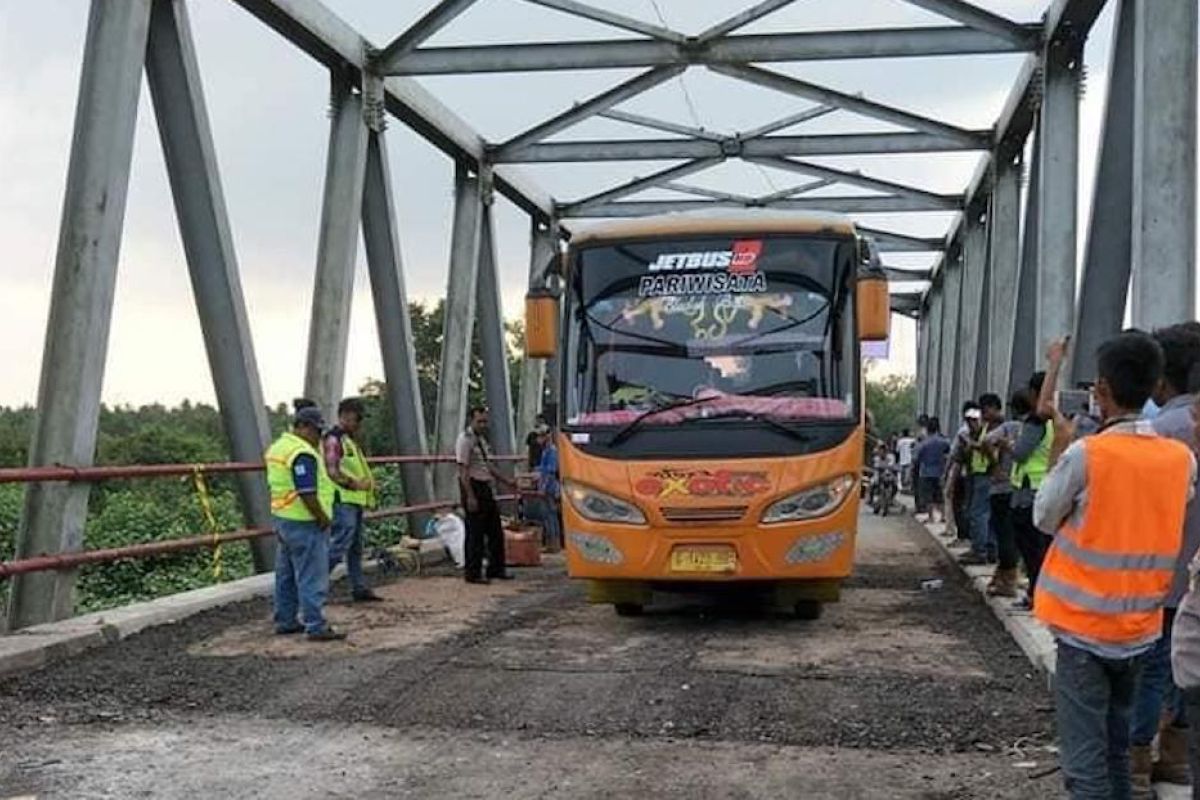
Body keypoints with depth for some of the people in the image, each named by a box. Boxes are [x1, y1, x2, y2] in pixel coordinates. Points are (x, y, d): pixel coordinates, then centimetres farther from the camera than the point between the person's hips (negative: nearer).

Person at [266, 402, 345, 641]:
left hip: (281, 517, 10)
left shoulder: (277, 447, 12)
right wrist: (323, 518, -14)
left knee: (286, 575, 17)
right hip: (304, 523, -10)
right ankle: (316, 627, -3)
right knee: (311, 577, -5)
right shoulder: (302, 454, -20)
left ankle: (285, 621, 25)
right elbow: (307, 494, -25)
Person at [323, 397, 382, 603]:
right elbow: (332, 472, -21)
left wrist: (368, 482, 11)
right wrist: (356, 484, -17)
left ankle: (359, 588, 19)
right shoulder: (333, 439, -12)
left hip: (355, 501, 10)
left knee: (356, 548, 13)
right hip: (342, 501, -10)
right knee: (339, 545, -14)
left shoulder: (350, 440, 19)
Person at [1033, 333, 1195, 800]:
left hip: (1085, 627, -5)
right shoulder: (1181, 459, -1)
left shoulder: (1084, 454, -16)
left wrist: (1059, 450, 5)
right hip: (1141, 627, 5)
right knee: (1115, 746, 20)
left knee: (1085, 755, -1)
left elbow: (1044, 519, -3)